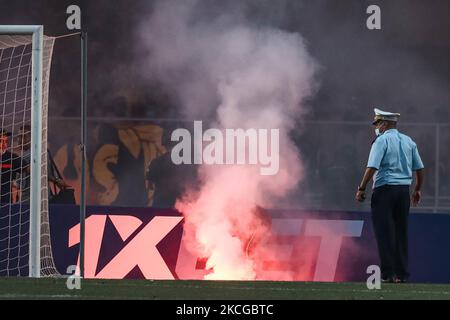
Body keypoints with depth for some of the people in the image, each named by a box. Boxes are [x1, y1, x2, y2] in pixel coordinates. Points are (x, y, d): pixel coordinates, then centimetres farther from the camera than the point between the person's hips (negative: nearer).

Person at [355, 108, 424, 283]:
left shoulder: (382, 141, -7)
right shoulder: (409, 142, 12)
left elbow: (372, 167, -17)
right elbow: (419, 168, 14)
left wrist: (361, 189, -14)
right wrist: (417, 190, 25)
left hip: (384, 190, -6)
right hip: (404, 190, 6)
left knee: (384, 233, -4)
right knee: (401, 232, 11)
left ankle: (387, 273, -9)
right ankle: (402, 273, 10)